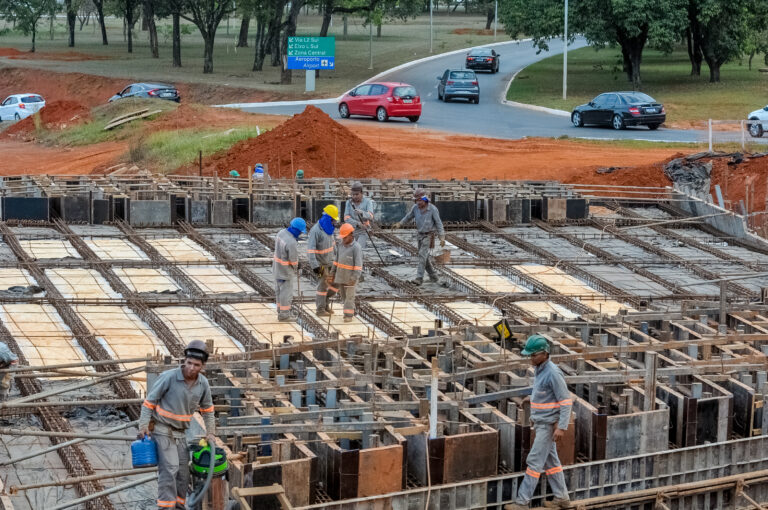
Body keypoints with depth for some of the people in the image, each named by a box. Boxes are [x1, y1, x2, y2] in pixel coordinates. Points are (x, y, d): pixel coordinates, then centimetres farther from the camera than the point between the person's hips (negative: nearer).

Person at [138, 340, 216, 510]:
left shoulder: (203, 383, -4)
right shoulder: (168, 377, -20)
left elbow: (207, 409, 13)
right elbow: (149, 402, -13)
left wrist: (210, 432, 11)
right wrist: (143, 425, -20)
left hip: (180, 433, 6)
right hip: (161, 430, -6)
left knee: (183, 473, 7)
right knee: (169, 468, -18)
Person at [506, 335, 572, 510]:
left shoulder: (553, 373, -23)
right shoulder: (539, 370, 6)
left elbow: (566, 401, -22)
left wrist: (562, 427, -25)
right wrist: (535, 416, 24)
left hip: (549, 426, -9)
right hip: (540, 423, 9)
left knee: (534, 461, -7)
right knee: (550, 461, 14)